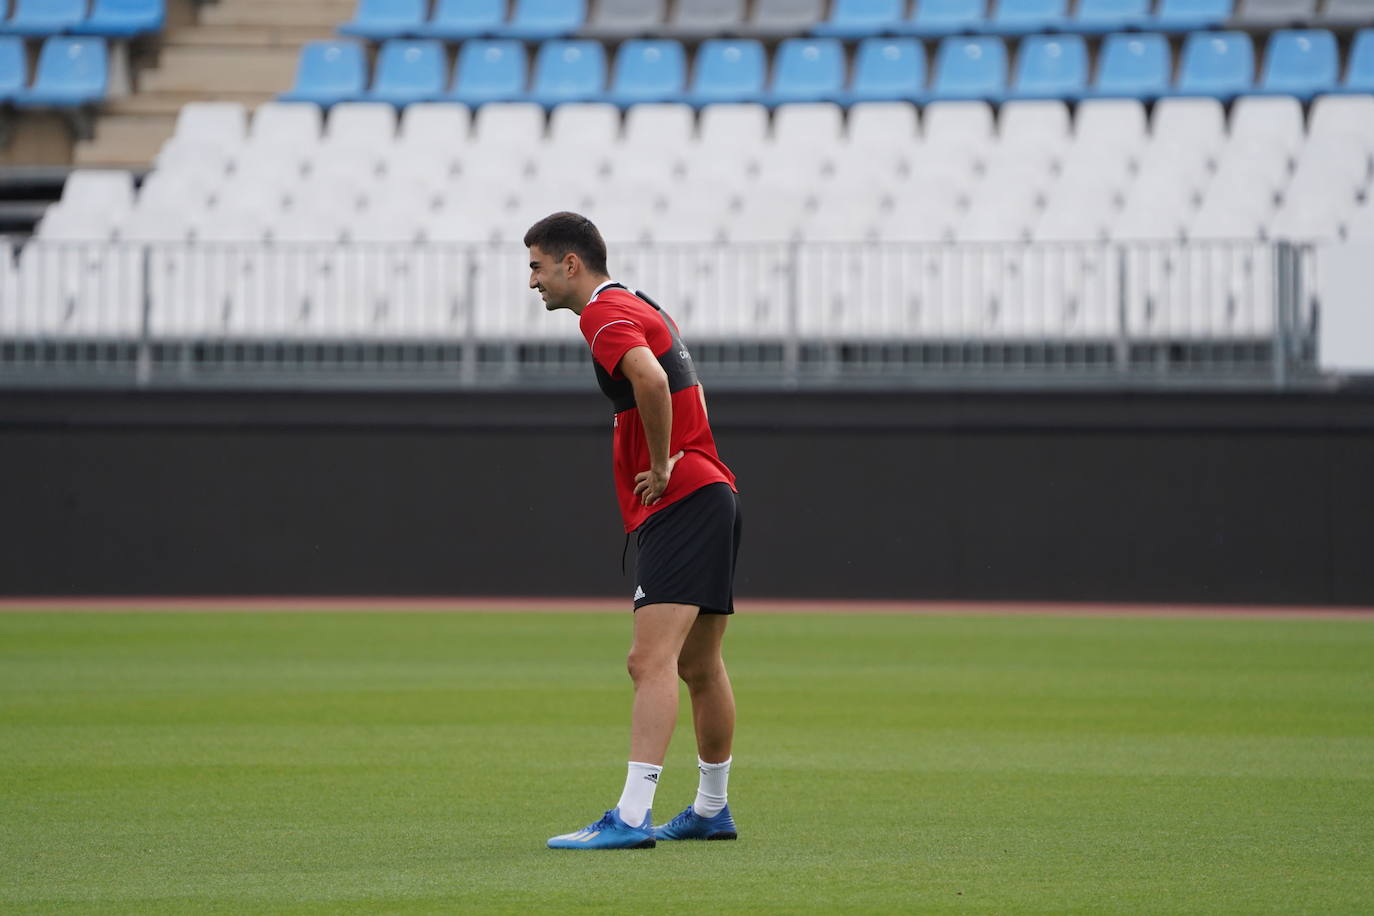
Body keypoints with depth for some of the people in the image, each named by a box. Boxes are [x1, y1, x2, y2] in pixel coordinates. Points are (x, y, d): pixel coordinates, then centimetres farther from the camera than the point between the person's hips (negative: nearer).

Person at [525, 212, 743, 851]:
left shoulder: (604, 314, -12)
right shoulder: (641, 308, 20)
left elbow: (650, 378, -32)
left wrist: (662, 466, -20)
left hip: (681, 504, -11)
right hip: (712, 495, 11)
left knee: (651, 660, -18)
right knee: (698, 667, 18)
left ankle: (632, 817, -27)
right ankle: (712, 810, 28)